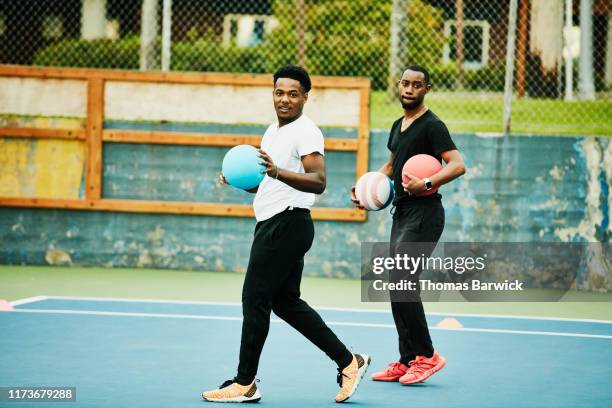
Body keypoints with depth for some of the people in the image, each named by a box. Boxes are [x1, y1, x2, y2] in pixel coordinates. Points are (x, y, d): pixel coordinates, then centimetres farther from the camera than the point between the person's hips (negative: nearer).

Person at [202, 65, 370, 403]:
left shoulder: (305, 132, -12)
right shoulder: (272, 131, 18)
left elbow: (318, 182, -23)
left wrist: (276, 171, -36)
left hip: (287, 224, -10)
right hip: (272, 223, 10)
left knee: (255, 300, -6)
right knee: (286, 302, 13)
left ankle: (245, 383, 2)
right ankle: (348, 362, 18)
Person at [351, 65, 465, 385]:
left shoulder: (432, 126, -9)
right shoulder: (398, 126, 17)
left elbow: (457, 165, -20)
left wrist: (427, 184, -32)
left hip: (424, 213, -9)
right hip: (401, 213, 9)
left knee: (401, 283, -15)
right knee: (398, 287, 7)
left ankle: (426, 355, -6)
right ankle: (407, 362, 12)